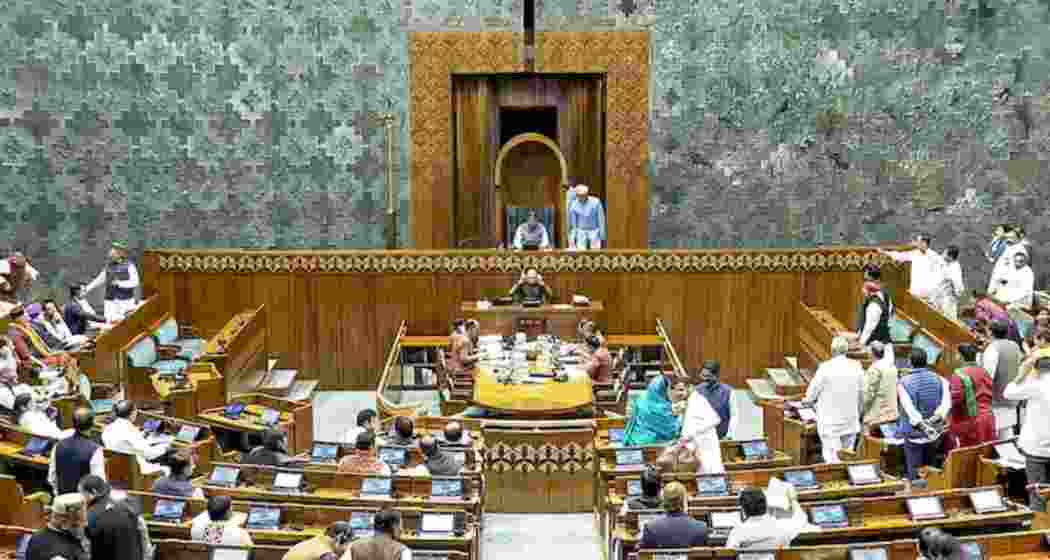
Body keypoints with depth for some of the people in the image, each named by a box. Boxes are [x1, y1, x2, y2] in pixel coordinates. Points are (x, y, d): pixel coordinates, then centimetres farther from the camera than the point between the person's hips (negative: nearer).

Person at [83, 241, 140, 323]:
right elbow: (99, 280, 19)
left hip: (125, 301, -4)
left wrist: (119, 283, -19)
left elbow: (135, 282, -12)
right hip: (111, 301, 4)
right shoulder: (109, 266, 10)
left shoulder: (129, 266, -4)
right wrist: (86, 289, 15)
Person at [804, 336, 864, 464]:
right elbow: (862, 395, 7)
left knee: (833, 461, -3)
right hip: (851, 423, 4)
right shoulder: (857, 367, -1)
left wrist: (807, 400, 18)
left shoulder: (825, 368, -13)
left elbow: (812, 393, -4)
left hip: (830, 423, -4)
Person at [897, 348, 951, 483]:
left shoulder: (904, 382, -13)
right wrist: (938, 417, -22)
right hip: (934, 433, 4)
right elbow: (946, 402, -16)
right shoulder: (938, 379, -3)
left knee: (915, 474, 5)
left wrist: (922, 425, -26)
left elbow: (909, 408, -23)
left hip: (914, 434, -4)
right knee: (928, 470, 20)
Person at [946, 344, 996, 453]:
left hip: (967, 422, -8)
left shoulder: (959, 375, -13)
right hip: (987, 419, 8)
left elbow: (956, 399, -18)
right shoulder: (984, 373, 11)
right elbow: (990, 395, 17)